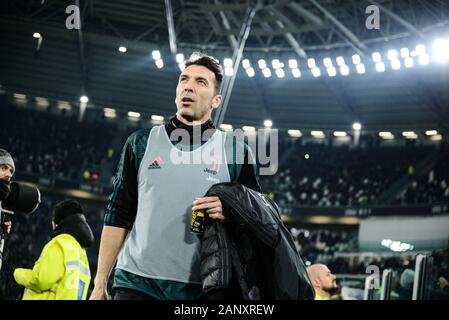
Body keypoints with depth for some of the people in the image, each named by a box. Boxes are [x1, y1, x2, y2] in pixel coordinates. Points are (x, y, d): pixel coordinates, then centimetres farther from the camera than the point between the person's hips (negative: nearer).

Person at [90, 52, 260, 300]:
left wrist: (230, 213, -12)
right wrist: (100, 283, 4)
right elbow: (118, 216, 9)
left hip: (201, 288, 0)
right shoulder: (141, 142, 10)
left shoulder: (236, 152, 7)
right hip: (137, 284, 1)